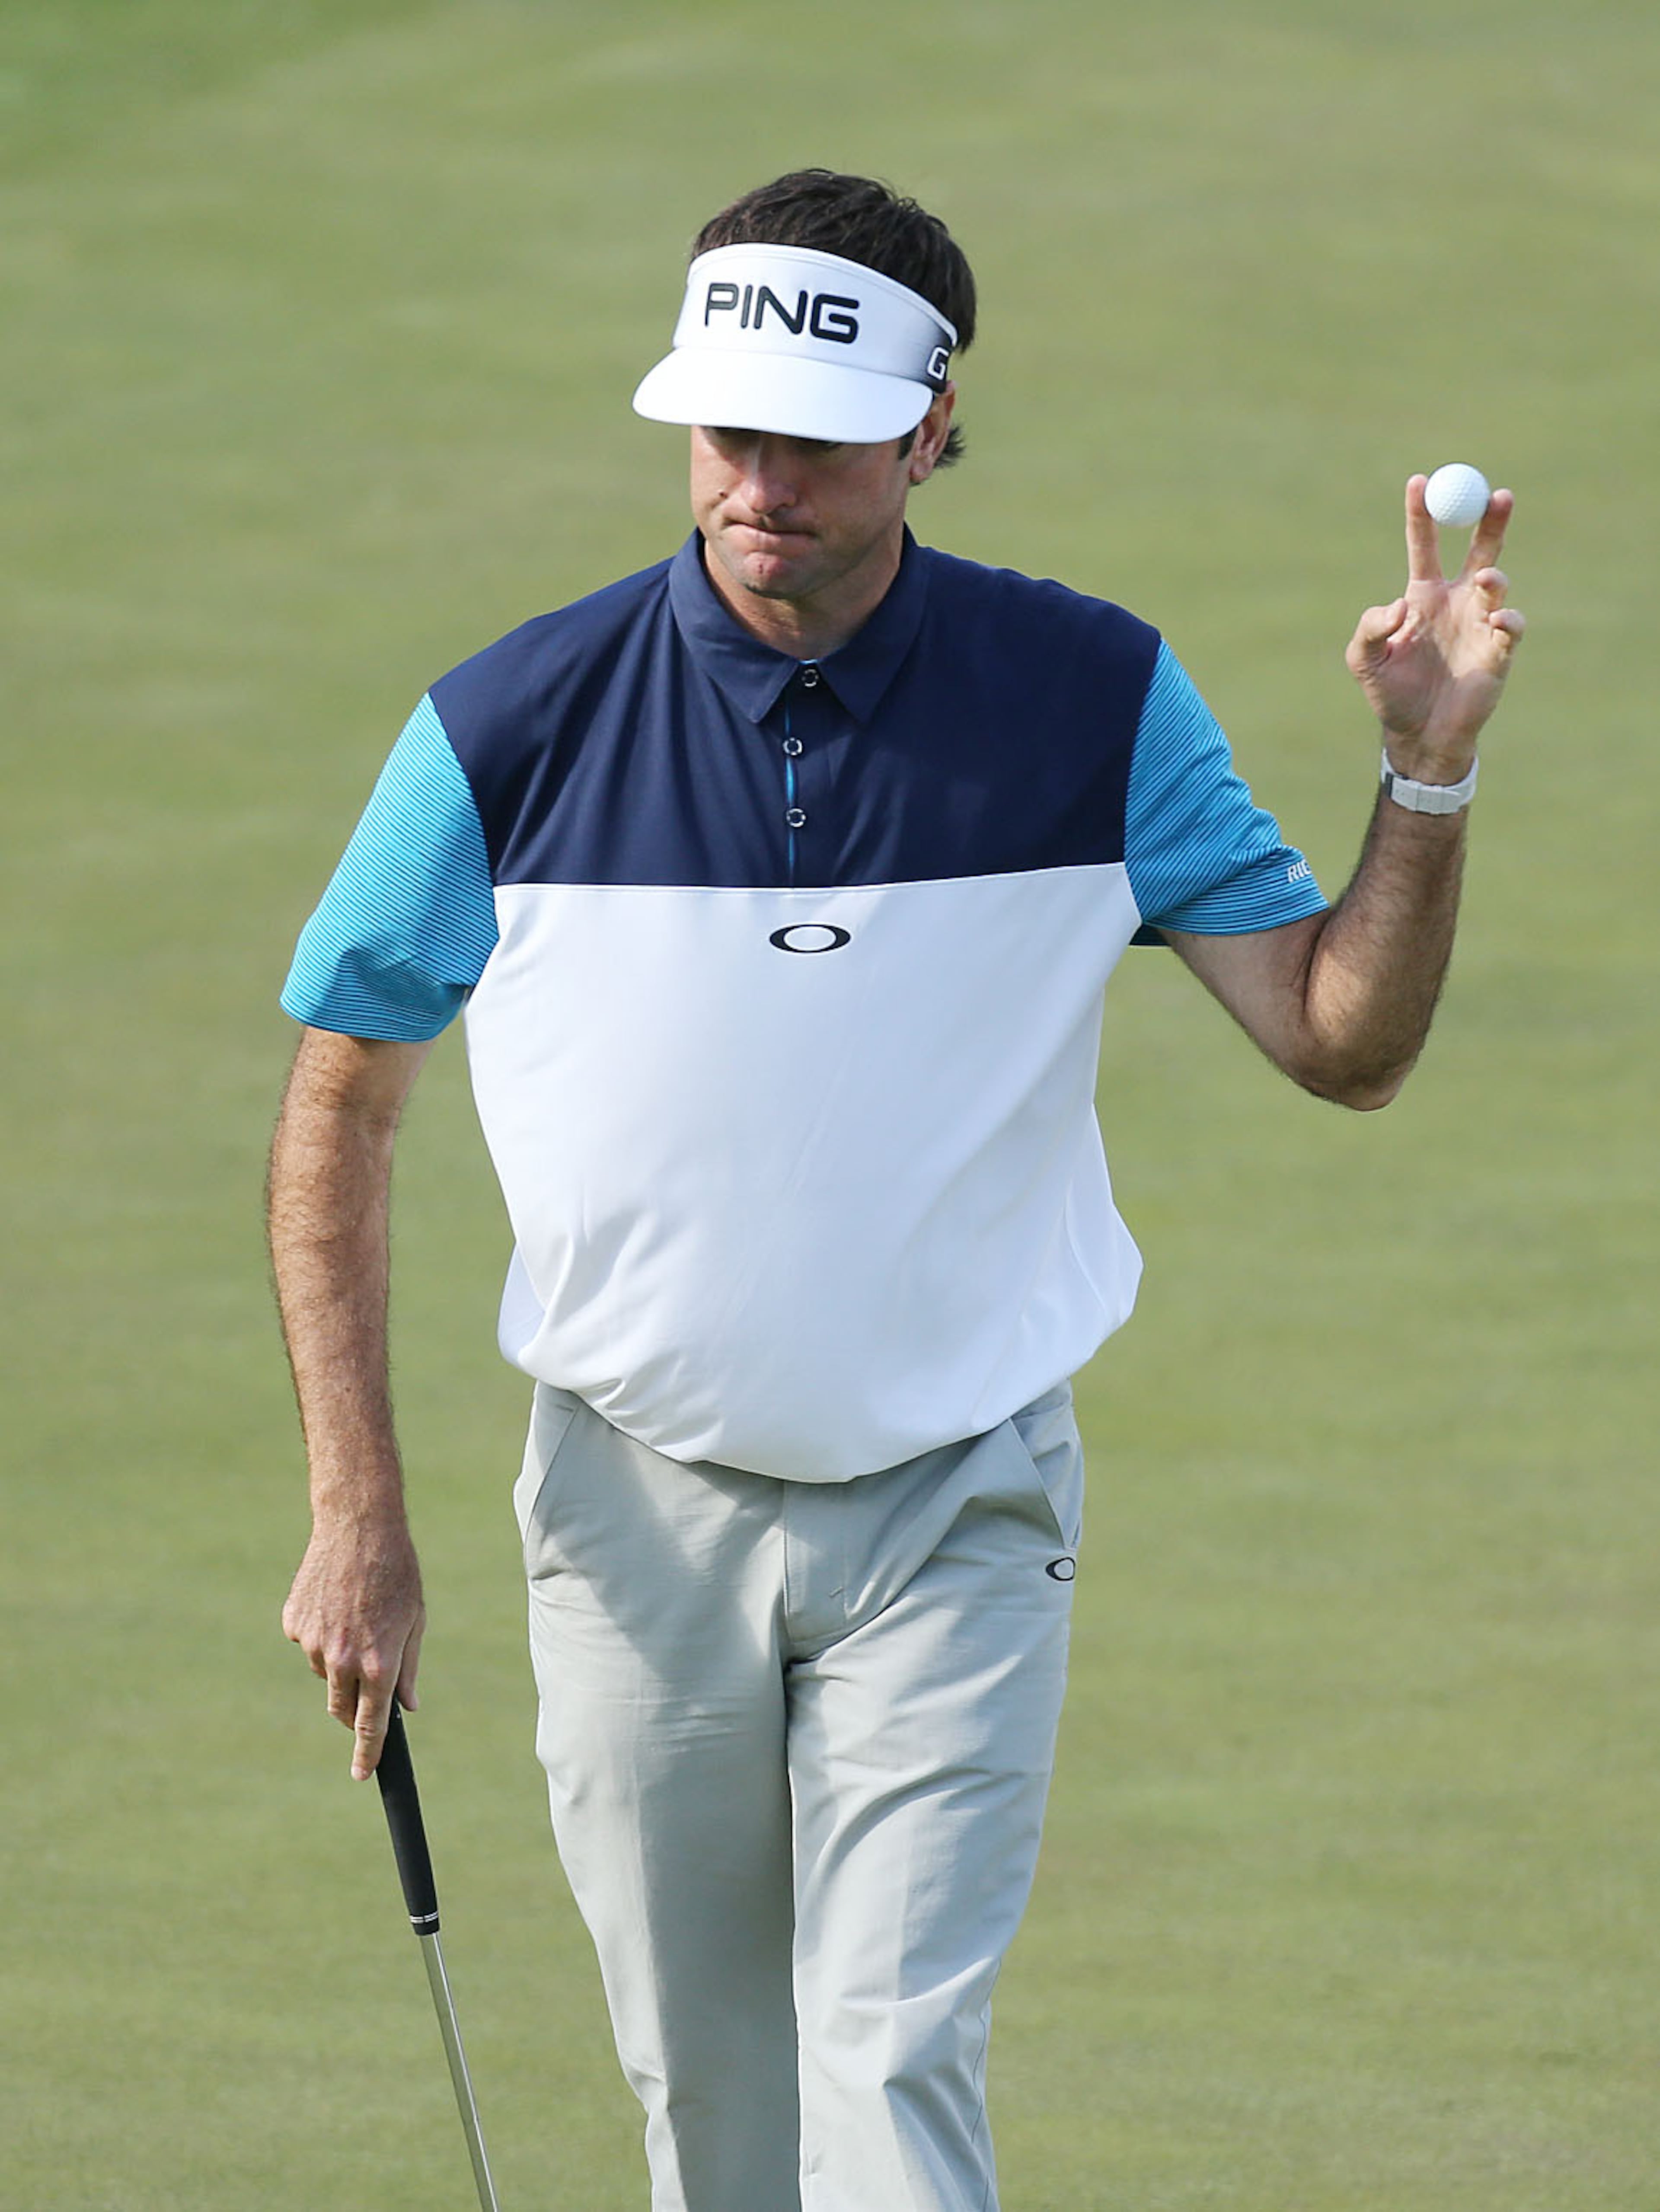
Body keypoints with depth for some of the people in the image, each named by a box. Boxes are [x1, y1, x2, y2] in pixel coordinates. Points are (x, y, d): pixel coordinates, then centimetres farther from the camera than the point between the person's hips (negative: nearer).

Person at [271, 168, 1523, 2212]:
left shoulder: (1095, 703, -8)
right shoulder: (511, 729, -10)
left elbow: (1344, 1040, -5)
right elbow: (337, 1112, 1)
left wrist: (1429, 772, -23)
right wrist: (355, 1511, -4)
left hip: (956, 1511, -1)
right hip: (638, 1506, 1)